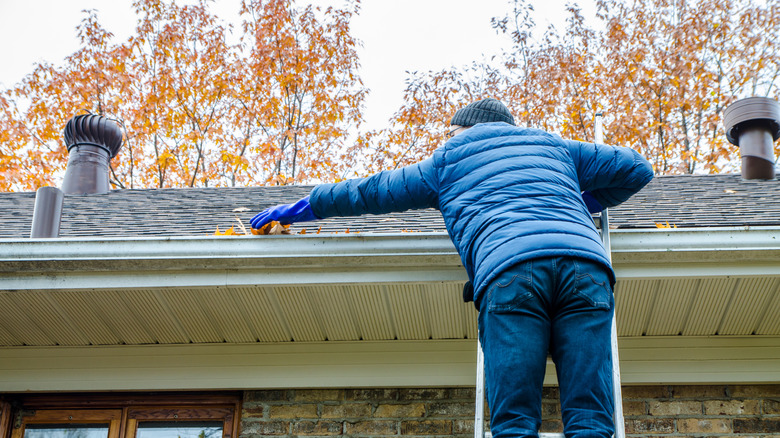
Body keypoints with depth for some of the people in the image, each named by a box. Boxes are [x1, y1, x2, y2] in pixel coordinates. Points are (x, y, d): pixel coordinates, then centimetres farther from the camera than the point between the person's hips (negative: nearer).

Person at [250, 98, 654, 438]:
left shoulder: (449, 159, 29)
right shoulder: (552, 146, 36)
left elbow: (372, 190, 37)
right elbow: (635, 167, 41)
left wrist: (301, 209, 49)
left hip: (509, 270, -2)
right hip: (584, 259, 3)